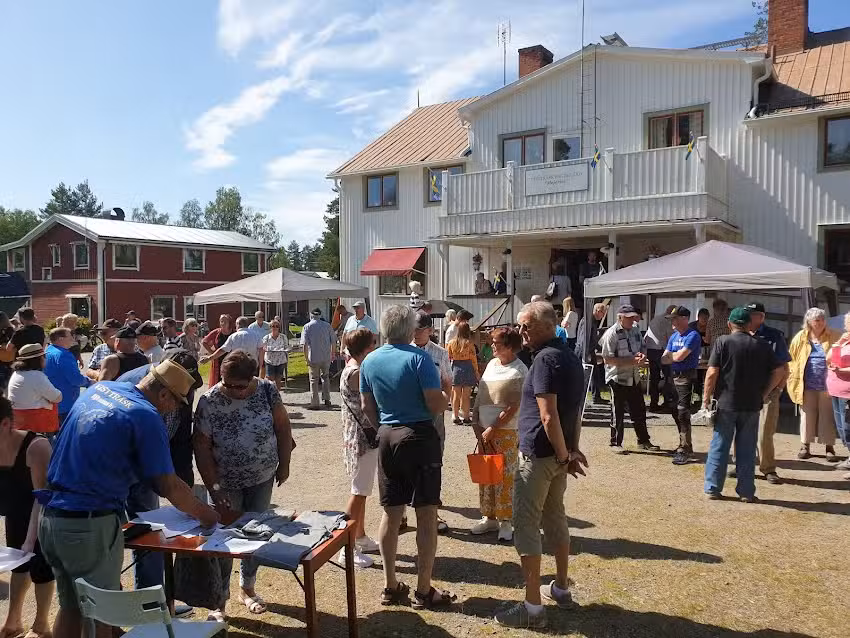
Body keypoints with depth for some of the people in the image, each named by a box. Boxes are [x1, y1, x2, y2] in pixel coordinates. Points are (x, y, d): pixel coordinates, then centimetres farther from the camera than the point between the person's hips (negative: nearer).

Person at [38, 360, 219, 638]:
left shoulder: (98, 388, 7)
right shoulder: (147, 417, -14)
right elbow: (169, 488, -13)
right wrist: (202, 513, 4)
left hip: (50, 518, 8)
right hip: (91, 526, -8)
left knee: (70, 607, 21)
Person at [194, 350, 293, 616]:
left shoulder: (267, 390, -13)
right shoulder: (210, 401, -18)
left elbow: (282, 426, -3)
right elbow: (201, 446, -15)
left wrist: (284, 464, -1)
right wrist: (213, 486, -19)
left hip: (263, 478, 2)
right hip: (227, 483, -2)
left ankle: (248, 586, 33)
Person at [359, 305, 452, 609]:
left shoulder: (369, 361, 4)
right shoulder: (419, 358, -14)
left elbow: (367, 407, 10)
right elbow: (436, 405, -17)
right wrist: (446, 396, 4)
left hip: (387, 438, 6)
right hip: (420, 437, -6)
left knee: (391, 513, 13)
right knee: (426, 515, 4)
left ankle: (390, 586, 23)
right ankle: (423, 591, 12)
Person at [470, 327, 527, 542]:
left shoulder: (519, 371, -11)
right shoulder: (492, 364, 10)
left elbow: (513, 408, -14)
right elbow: (480, 396, 14)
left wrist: (492, 429, -13)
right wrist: (476, 422, 5)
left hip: (505, 431, -7)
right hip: (484, 429, 7)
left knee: (504, 477, 0)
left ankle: (505, 522, 12)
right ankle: (489, 517, 24)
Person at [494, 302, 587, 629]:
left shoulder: (546, 359, -19)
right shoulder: (570, 356, 11)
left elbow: (548, 416, -24)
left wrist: (563, 455, -15)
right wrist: (572, 449, 14)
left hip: (538, 453, -10)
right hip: (559, 453, 10)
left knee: (526, 526, -2)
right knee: (555, 518, 20)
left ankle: (533, 606, 3)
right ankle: (561, 588, 34)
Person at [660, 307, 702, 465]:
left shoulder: (693, 336, -12)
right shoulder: (674, 336, 13)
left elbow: (679, 357, -20)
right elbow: (664, 359, 8)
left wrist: (670, 355, 0)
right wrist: (676, 355, -10)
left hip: (686, 377, -8)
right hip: (673, 376, 8)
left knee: (683, 413, -8)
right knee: (675, 411, 13)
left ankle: (685, 450, -3)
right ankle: (685, 445, 26)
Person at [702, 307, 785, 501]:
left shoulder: (722, 341, -7)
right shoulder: (761, 345, 3)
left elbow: (712, 373, -12)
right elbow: (779, 372, 3)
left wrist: (706, 398, -5)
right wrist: (763, 393, 9)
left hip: (726, 404, -2)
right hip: (752, 405, 2)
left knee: (719, 447, 7)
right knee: (747, 449, 11)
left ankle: (713, 488, 11)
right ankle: (746, 492, 16)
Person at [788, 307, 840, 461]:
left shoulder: (833, 337, 0)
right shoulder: (800, 338, 1)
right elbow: (792, 358, 5)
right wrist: (794, 376, 0)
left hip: (827, 385, 0)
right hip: (808, 385, 1)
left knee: (828, 416, 5)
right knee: (807, 415, 8)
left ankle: (829, 447, 15)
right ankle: (805, 446, 17)